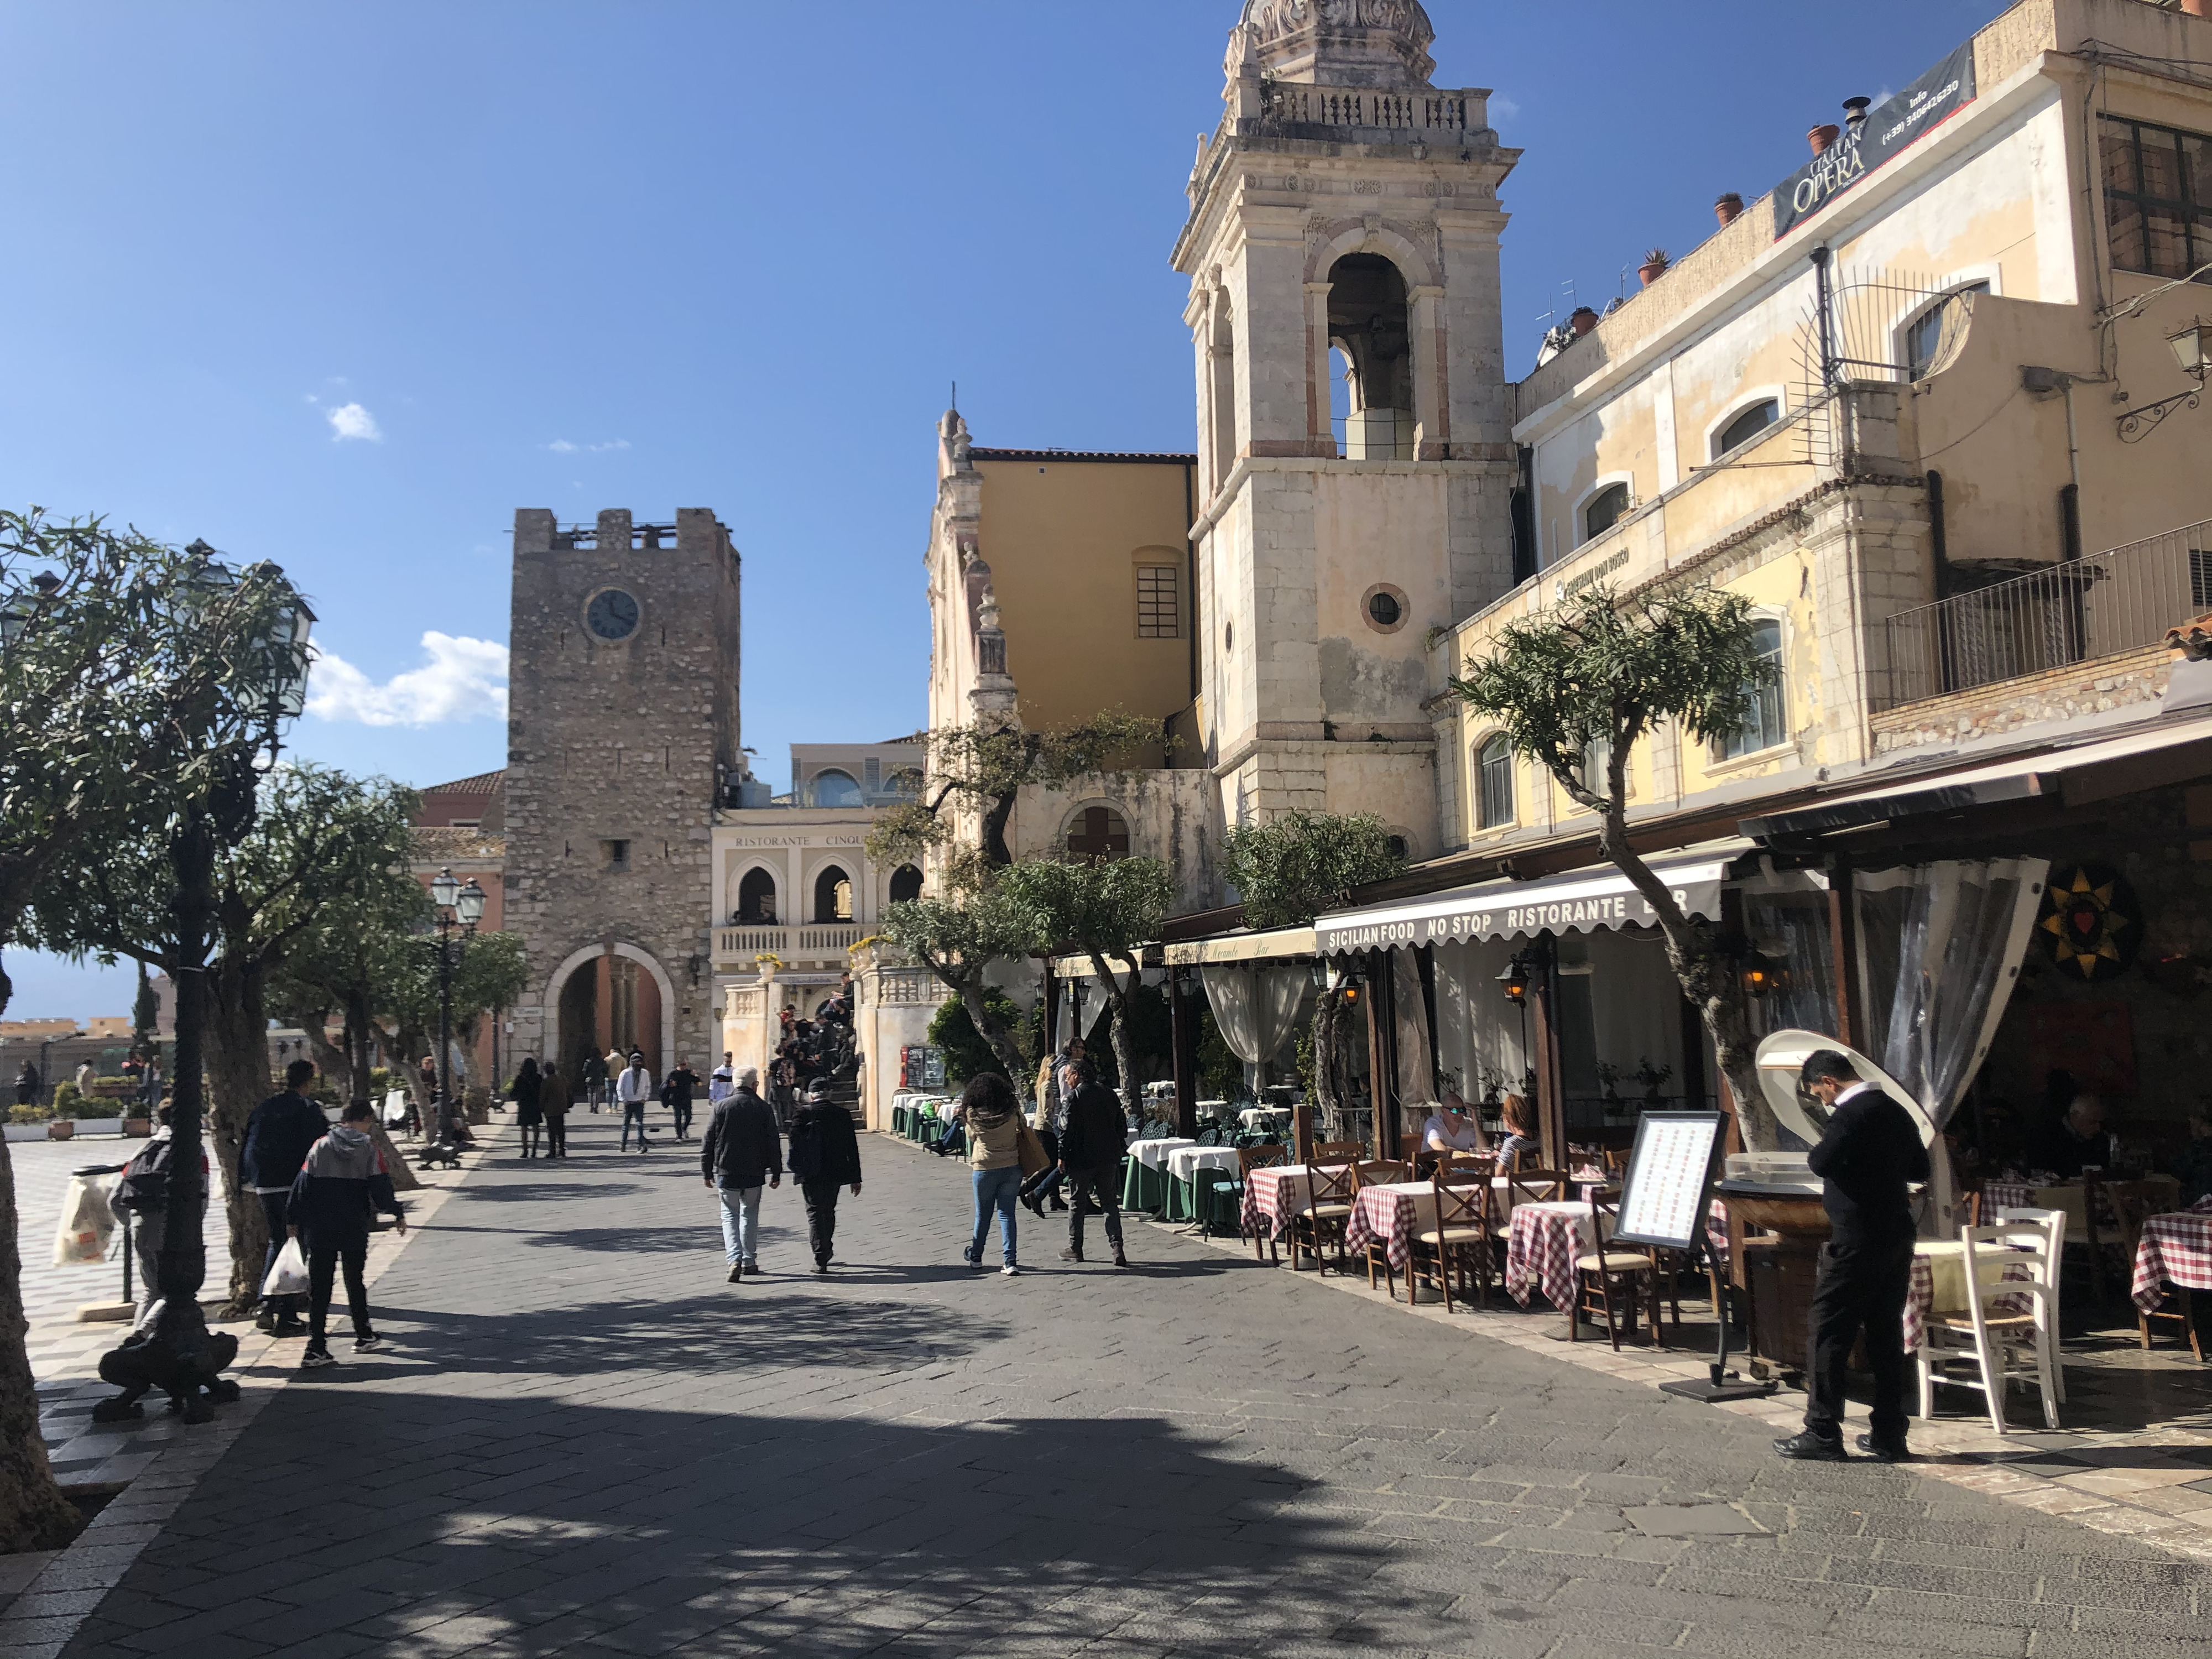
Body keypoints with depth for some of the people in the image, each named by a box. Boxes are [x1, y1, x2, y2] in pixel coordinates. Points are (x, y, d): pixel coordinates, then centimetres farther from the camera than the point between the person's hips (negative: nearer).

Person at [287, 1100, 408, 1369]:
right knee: (355, 1283, 16)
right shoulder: (370, 1149, -5)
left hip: (319, 1230, 1)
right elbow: (381, 1189, -7)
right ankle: (364, 1338, 27)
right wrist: (398, 1214, 8)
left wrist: (295, 1221, 10)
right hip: (355, 1229, -1)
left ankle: (316, 1349, -3)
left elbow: (302, 1185, 1)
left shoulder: (320, 1146, 0)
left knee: (319, 1287, 3)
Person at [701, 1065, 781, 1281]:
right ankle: (750, 1261, 18)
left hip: (727, 1173, -1)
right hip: (754, 1174, 1)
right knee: (750, 1216, 15)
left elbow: (708, 1142, 0)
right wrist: (776, 1173, 8)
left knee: (730, 1216, 6)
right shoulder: (764, 1109, -2)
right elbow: (774, 1144, 0)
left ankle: (735, 1259, -12)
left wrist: (707, 1172, 8)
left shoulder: (722, 1107, -3)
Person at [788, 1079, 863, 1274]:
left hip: (811, 1174, -3)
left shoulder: (803, 1113, -8)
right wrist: (855, 1178, 8)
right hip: (835, 1172, 3)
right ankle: (826, 1252, 34)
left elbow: (795, 1143, -10)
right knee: (829, 1211, 20)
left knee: (815, 1213, 2)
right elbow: (852, 1148, 3)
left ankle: (820, 1260, -6)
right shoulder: (843, 1114, 1)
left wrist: (796, 1169, 3)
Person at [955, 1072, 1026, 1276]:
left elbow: (972, 1135, 7)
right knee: (1007, 1213, 5)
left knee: (983, 1214, 15)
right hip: (1011, 1168, 1)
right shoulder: (1013, 1111, -6)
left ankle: (976, 1256, 32)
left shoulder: (972, 1113, -9)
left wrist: (961, 1118, 21)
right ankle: (1009, 1262, -2)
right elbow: (1020, 1131, 9)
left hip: (985, 1169, -1)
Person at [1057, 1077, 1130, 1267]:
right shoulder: (1110, 1095, 6)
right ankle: (1117, 1247, -5)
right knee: (1110, 1203, 7)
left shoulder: (1076, 1096, -12)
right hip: (1109, 1158, 5)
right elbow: (1122, 1127, 11)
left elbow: (1067, 1129, -13)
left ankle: (1075, 1248, 17)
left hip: (1082, 1159, -5)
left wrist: (1062, 1156, -5)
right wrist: (1118, 1152, 19)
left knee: (1077, 1204, 8)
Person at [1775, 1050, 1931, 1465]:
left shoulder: (1851, 1113, -16)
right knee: (1886, 1335, 13)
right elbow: (1921, 1169, 22)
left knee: (1827, 1333, -2)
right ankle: (1890, 1436, 16)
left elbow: (1821, 1163, -26)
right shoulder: (1896, 1111, 12)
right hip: (1896, 1239, 9)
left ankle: (1822, 1435, 0)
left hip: (1858, 1242, -9)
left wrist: (1820, 1150, -6)